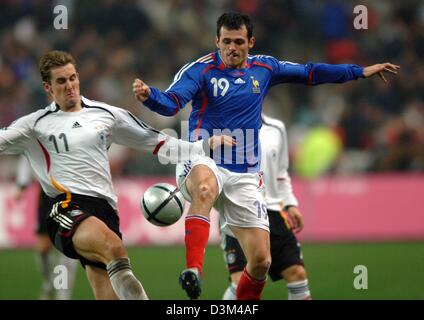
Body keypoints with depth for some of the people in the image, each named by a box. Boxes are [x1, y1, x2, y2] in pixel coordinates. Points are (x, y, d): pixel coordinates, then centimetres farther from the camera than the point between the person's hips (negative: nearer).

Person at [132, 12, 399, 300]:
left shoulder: (264, 68, 8)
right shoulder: (200, 70, -6)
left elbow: (309, 73, 20)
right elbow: (171, 103, -20)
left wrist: (361, 72, 22)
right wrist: (148, 95, -42)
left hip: (244, 177, 4)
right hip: (203, 162, -4)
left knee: (261, 260, -4)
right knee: (204, 188, -43)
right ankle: (193, 272, -52)